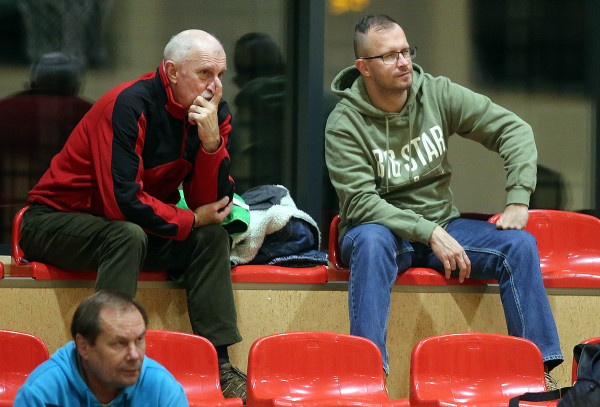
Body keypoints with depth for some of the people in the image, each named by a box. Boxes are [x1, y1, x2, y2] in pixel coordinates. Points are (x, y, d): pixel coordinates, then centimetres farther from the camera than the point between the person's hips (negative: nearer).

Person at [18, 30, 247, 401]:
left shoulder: (214, 113, -3)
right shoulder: (128, 106, -25)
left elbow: (211, 203, -10)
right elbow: (123, 201, -31)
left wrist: (211, 141, -25)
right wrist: (192, 220, -19)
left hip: (130, 229, 7)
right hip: (55, 223, -7)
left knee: (213, 236, -12)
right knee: (127, 236, -35)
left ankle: (217, 365, -19)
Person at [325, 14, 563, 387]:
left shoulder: (438, 94, -3)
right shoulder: (344, 124, -13)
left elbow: (514, 130, -1)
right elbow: (362, 202, -20)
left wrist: (519, 200, -13)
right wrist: (430, 234, -28)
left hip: (441, 226, 4)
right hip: (382, 229, -4)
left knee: (520, 244, -17)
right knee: (371, 241, -39)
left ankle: (538, 369, -15)